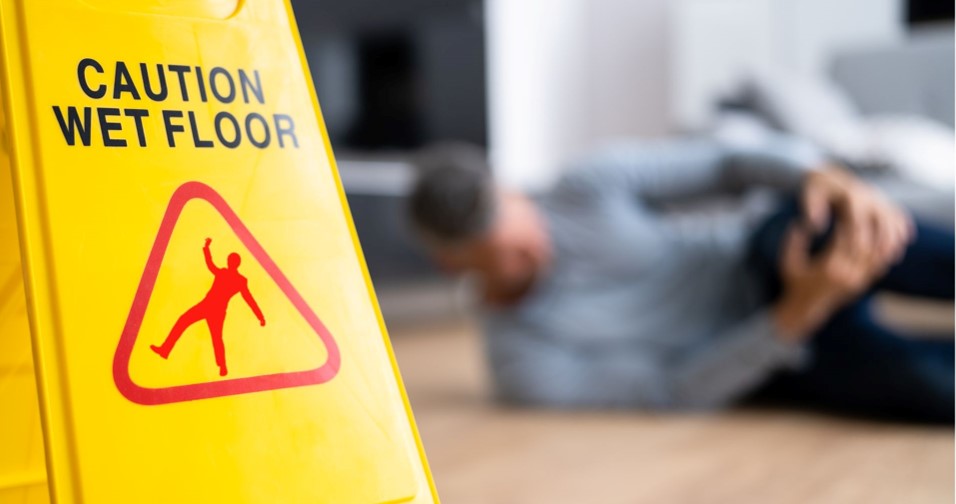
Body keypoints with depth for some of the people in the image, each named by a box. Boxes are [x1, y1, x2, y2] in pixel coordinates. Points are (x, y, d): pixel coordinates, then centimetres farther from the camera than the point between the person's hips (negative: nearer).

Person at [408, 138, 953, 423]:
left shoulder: (592, 184, -13)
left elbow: (733, 162, -10)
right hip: (774, 355, -1)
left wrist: (835, 181, -33)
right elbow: (673, 395, -18)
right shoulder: (524, 369, -15)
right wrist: (801, 309, -32)